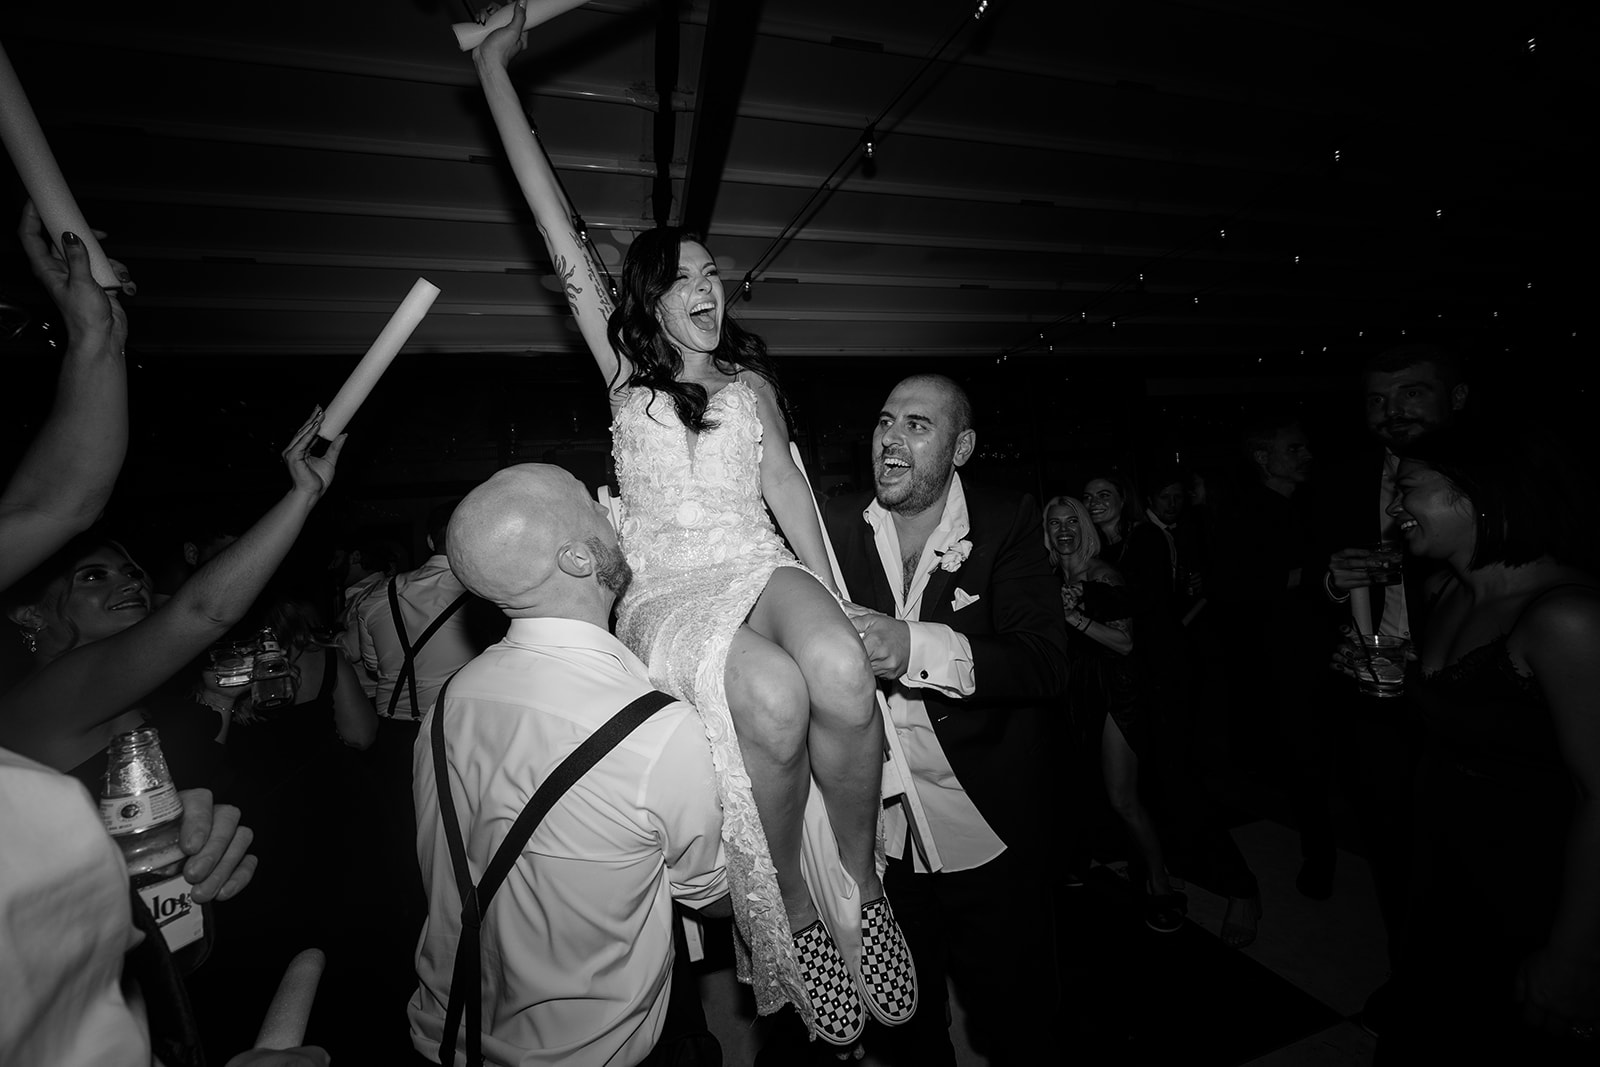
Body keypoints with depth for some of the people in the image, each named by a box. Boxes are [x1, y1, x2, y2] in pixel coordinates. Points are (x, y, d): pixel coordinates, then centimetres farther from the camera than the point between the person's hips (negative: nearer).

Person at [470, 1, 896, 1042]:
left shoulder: (753, 383, 19)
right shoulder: (626, 372, 13)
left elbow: (789, 491, 8)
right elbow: (563, 238, 8)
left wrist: (833, 601, -5)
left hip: (762, 567, 2)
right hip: (668, 590, -1)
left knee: (841, 674, -32)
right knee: (772, 699, -33)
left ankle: (863, 881, -8)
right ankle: (792, 903, -7)